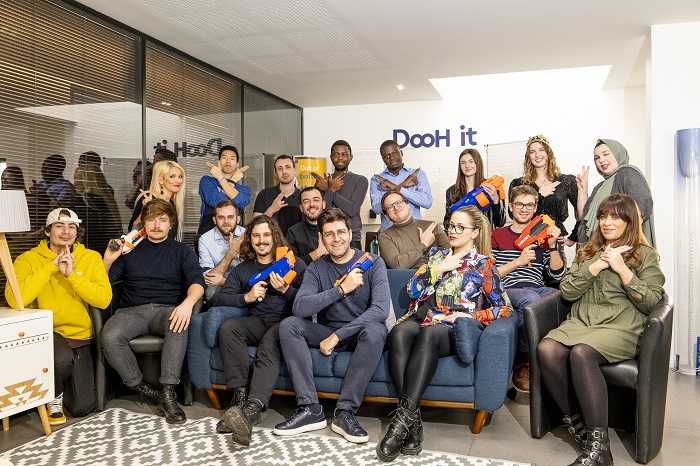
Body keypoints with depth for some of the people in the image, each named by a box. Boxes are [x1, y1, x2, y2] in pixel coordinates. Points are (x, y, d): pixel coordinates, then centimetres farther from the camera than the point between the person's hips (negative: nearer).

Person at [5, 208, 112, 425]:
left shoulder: (92, 258, 1)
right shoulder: (28, 259, -3)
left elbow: (104, 299, -12)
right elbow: (15, 299, -21)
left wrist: (72, 274, -20)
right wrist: (51, 266, -19)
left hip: (80, 336, 2)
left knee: (82, 408, -4)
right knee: (62, 358, -37)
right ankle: (54, 396, -1)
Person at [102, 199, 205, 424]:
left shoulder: (182, 251, 15)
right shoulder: (129, 249, 20)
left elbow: (197, 282, -2)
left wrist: (188, 303, -24)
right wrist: (108, 260, -4)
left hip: (167, 310, -1)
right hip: (132, 311, 2)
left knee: (178, 324, -37)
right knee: (110, 336, -31)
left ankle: (168, 394, -34)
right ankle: (143, 390, -17)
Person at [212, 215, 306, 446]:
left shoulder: (294, 264, 16)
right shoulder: (242, 269, 24)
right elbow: (219, 300, 11)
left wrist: (285, 289, -11)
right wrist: (246, 297, -5)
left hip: (285, 322, -3)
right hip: (257, 322, 4)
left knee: (269, 343, -37)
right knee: (227, 328, -29)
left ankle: (252, 409, -53)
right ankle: (240, 397, -33)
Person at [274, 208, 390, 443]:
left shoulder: (373, 263, -7)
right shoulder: (316, 268, 0)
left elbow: (380, 309, -21)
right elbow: (299, 308, -17)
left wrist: (337, 335, -25)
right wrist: (341, 289, -26)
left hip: (359, 335, -3)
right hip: (327, 333, 3)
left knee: (375, 329, -36)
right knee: (288, 325, -21)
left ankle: (345, 411, -28)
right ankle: (310, 408, -23)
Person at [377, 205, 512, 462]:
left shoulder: (483, 264, 13)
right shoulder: (436, 255, 23)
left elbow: (503, 308, 8)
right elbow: (413, 290, 12)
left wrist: (469, 316, -6)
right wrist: (440, 268, 1)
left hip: (452, 330, -2)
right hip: (420, 319, 3)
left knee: (428, 333, -39)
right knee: (399, 331, -35)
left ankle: (404, 416, -42)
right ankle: (413, 420, -39)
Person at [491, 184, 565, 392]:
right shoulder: (497, 236, 15)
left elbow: (557, 275, 13)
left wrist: (552, 246, 0)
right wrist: (518, 262, -7)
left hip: (537, 289, 3)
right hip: (507, 291, -3)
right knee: (530, 298, -39)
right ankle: (522, 364, -18)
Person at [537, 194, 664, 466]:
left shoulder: (645, 255, 11)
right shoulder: (587, 252, 22)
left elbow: (650, 302, 0)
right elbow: (566, 292, 10)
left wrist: (621, 268, -7)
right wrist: (597, 265, 0)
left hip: (621, 328, -4)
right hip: (579, 321, 4)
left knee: (581, 353, -37)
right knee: (546, 350, -30)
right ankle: (579, 425, -16)